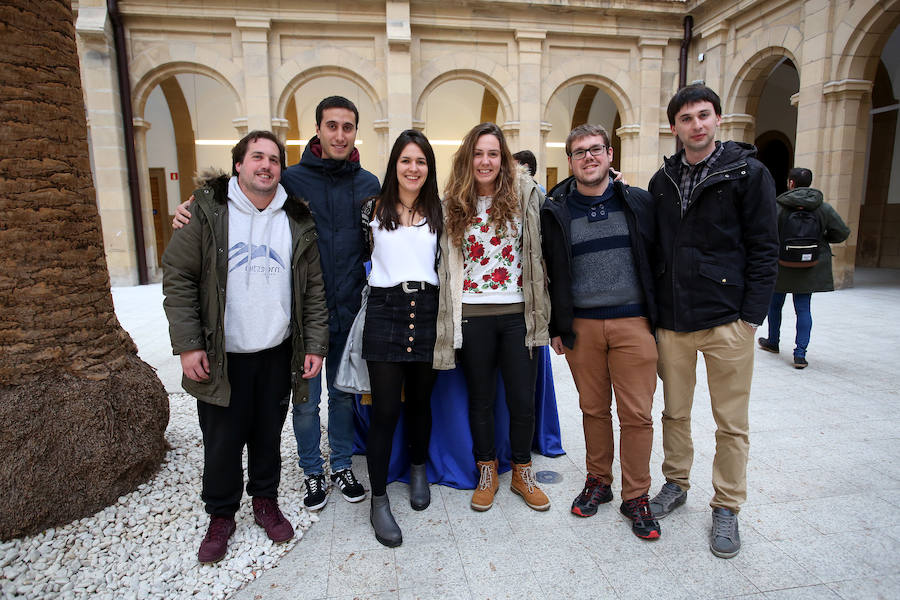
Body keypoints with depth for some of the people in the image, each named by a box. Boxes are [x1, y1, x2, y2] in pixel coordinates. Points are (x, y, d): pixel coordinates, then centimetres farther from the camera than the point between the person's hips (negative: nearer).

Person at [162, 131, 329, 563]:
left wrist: (315, 344, 0)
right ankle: (221, 516, 33)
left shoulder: (298, 222, 3)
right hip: (220, 355, -1)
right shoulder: (208, 211, -3)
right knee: (222, 441, 10)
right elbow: (178, 278, -4)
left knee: (268, 435, 16)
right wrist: (187, 345, -9)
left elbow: (314, 289, 4)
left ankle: (265, 501, 38)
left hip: (277, 353, 2)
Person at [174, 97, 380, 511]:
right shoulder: (292, 179, -4)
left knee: (344, 394, 17)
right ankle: (313, 472, 33)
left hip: (350, 312, 2)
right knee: (306, 400, 10)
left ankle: (342, 466, 37)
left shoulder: (368, 184, 4)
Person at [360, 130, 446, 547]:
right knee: (385, 408, -2)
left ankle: (418, 471, 38)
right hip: (385, 310, -2)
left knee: (419, 402, 13)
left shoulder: (438, 212, 10)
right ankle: (379, 501, 12)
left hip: (427, 310, 2)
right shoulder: (374, 209, 6)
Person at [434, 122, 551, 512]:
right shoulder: (452, 203, 4)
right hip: (473, 315, 1)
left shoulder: (525, 193, 1)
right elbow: (446, 260, 9)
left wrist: (540, 309, 0)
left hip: (519, 313, 0)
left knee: (523, 399, 8)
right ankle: (487, 473, 32)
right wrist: (449, 314, 4)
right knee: (480, 399, 13)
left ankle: (522, 473, 30)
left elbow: (539, 250, 4)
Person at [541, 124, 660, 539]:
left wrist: (660, 318, 4)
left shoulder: (639, 203, 6)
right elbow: (551, 272, 7)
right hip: (582, 326, 1)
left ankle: (636, 496, 19)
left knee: (637, 414, 2)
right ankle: (598, 481, 30)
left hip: (633, 323, 0)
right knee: (594, 409, 11)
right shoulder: (555, 211, 5)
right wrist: (556, 327, 6)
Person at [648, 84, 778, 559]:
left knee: (731, 423, 7)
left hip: (727, 320, -3)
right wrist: (653, 310, 6)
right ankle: (676, 483, 35)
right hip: (671, 320, 4)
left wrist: (751, 314, -10)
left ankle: (726, 506, 25)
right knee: (675, 412, 15)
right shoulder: (662, 181, 10)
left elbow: (764, 249, -4)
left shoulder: (748, 173, -1)